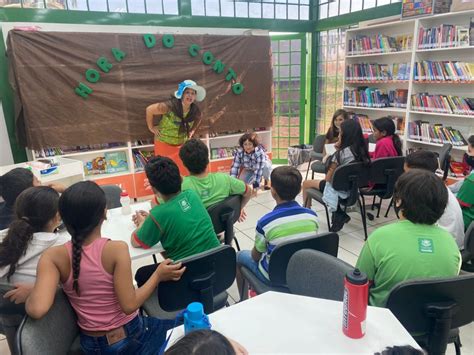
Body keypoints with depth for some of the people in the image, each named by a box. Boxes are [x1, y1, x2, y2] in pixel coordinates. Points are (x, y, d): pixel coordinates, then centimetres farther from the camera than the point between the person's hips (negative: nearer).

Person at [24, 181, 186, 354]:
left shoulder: (52, 257, -16)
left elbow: (37, 309, -27)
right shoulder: (116, 249, -26)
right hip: (130, 338, -4)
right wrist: (158, 275, -12)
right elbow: (129, 305, -24)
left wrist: (30, 292, -7)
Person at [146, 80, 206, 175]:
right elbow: (149, 109, -16)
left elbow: (199, 117, 14)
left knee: (185, 171, 9)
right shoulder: (169, 106, -28)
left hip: (182, 145, 4)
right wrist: (151, 127, -8)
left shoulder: (195, 111, -12)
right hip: (164, 144, -4)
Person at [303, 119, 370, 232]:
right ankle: (339, 214, 19)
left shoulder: (342, 153, -26)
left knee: (306, 184, 13)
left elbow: (328, 178, -18)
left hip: (338, 188, -7)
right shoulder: (362, 151, -5)